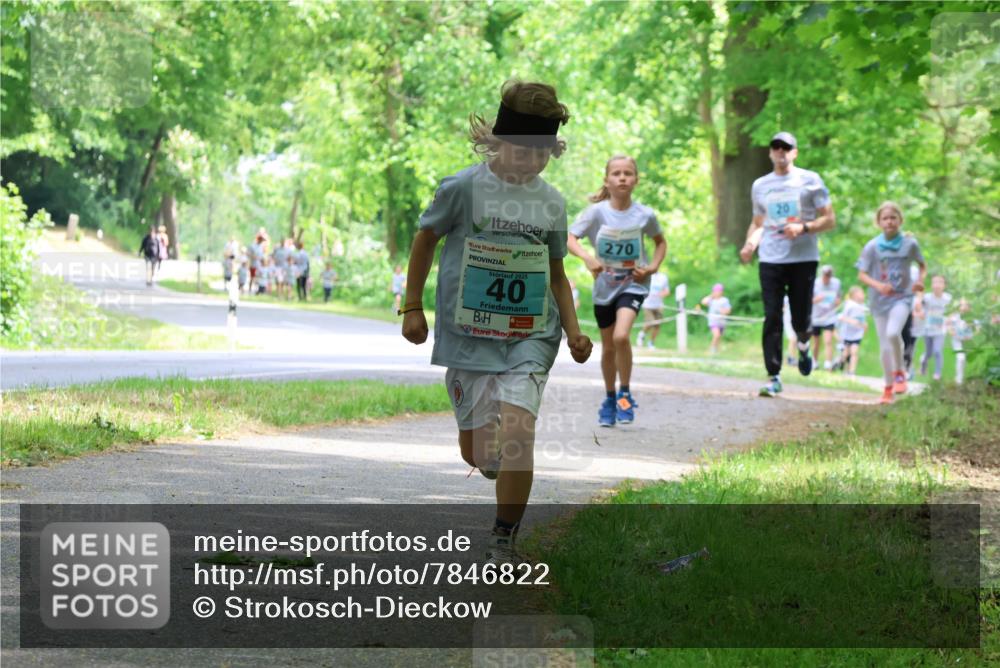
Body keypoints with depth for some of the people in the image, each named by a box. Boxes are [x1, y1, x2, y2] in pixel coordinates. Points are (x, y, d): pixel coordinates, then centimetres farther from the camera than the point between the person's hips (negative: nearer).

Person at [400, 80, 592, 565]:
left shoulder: (552, 202, 5)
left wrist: (573, 330, 4)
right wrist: (412, 307, 7)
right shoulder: (463, 188, -6)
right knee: (479, 454, 3)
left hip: (530, 336, 1)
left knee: (517, 429, -19)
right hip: (469, 335, -1)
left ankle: (504, 542, -8)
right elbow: (426, 239, 8)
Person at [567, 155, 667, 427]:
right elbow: (569, 237, -17)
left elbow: (660, 242, 11)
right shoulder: (596, 212, -11)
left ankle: (625, 394, -5)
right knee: (608, 347, 13)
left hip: (633, 284, -2)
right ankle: (610, 399, 33)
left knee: (621, 336, -24)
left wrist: (653, 267, -4)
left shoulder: (644, 215, -7)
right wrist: (587, 258, -34)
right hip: (604, 286, 2)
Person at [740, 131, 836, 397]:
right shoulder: (760, 185, 14)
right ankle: (773, 377, -5)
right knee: (772, 319, -7)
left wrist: (803, 228, -15)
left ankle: (803, 345, 35)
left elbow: (829, 220, 3)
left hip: (803, 258, -2)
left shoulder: (810, 181, 4)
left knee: (801, 319, -1)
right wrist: (750, 245, 2)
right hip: (770, 260, 2)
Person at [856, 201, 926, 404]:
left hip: (902, 297, -2)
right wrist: (878, 285, -21)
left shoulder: (909, 244, -4)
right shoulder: (872, 247, -5)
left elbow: (922, 266, 11)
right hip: (880, 301, 2)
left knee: (893, 333, -27)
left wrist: (920, 280, -10)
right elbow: (861, 274, -3)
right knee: (885, 347, 5)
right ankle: (888, 388, 20)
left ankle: (899, 373, -4)